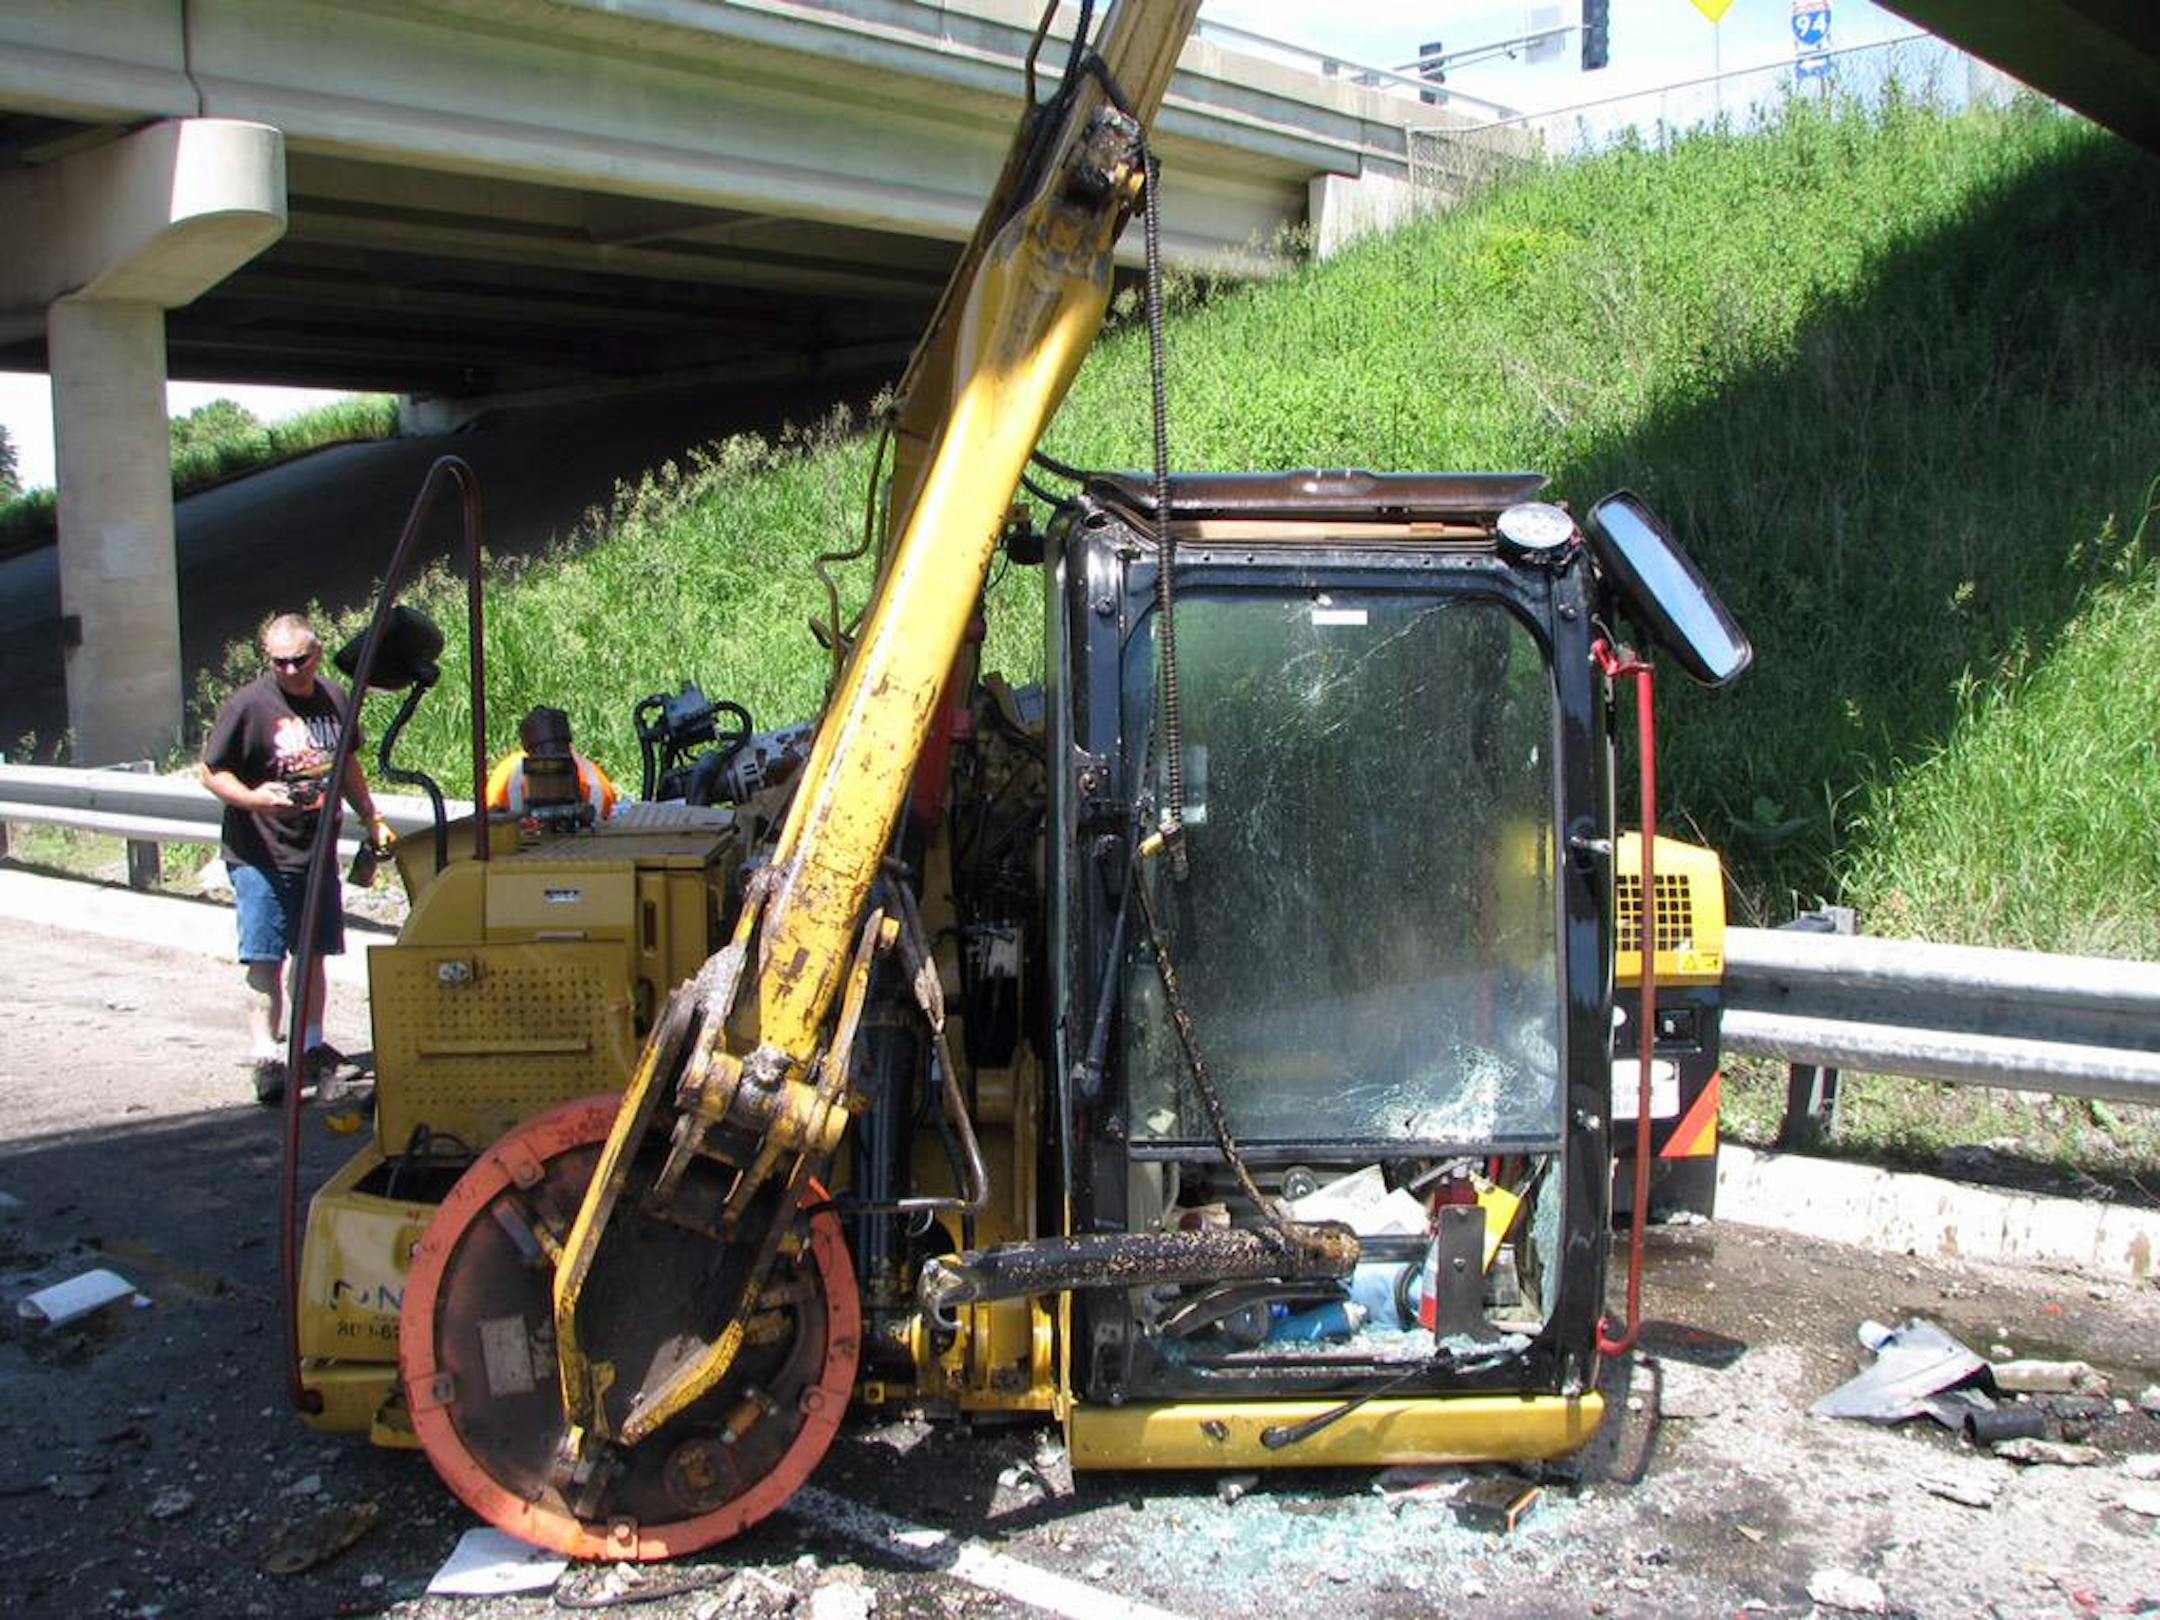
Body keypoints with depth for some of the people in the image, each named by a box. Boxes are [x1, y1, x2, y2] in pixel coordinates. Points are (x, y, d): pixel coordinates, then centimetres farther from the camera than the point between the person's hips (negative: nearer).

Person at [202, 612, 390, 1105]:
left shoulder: (335, 699, 7)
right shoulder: (247, 705, -11)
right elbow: (213, 772, -8)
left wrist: (372, 820, 21)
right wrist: (254, 798, -25)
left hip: (317, 851, 6)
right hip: (261, 855, -6)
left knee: (314, 953, 14)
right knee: (265, 959, -8)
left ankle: (312, 1045, 25)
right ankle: (265, 1057, -7)